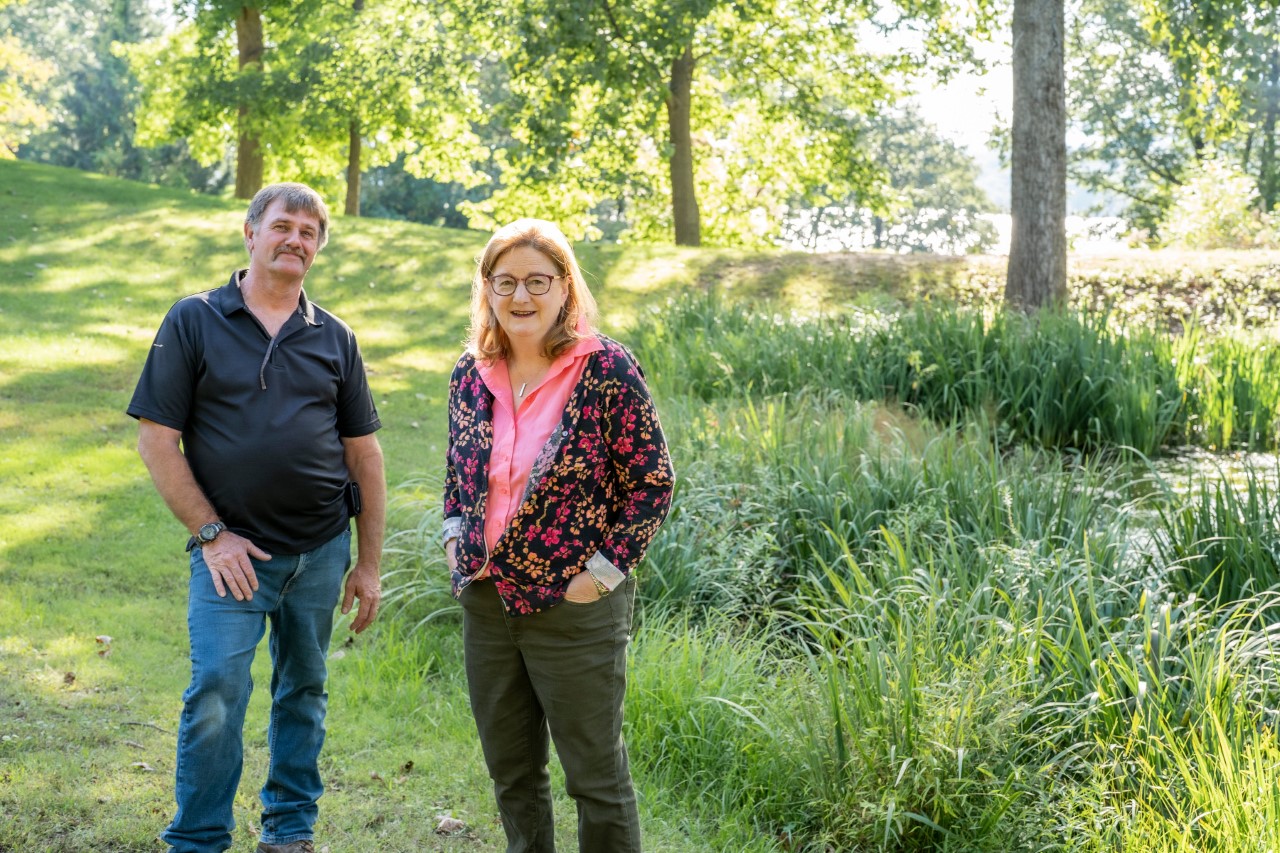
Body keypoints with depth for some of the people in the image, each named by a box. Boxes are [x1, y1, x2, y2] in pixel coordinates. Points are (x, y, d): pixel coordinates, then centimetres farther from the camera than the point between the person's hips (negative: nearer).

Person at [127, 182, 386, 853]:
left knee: (303, 693, 13)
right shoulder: (193, 322, -1)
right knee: (216, 696, -9)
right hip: (232, 549, -3)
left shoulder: (333, 339, 8)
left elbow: (363, 453, 10)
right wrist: (211, 535, -8)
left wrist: (368, 564, 7)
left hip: (322, 550, 4)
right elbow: (156, 438, -4)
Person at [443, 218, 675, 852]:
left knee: (596, 776, 4)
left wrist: (604, 570, -14)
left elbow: (654, 483, -9)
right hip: (487, 602, 6)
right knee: (510, 772, 16)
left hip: (575, 607, -5)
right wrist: (455, 536, 5)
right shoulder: (471, 373, 4)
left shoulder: (605, 369, -12)